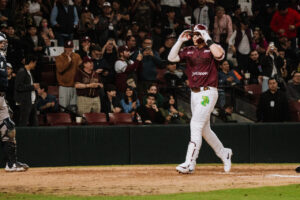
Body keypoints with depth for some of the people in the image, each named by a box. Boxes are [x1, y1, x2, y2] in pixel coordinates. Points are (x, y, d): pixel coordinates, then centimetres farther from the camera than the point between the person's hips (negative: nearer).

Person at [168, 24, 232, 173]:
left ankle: (189, 163, -19)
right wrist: (180, 41, -1)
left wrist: (207, 40, -17)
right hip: (194, 94, 7)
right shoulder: (189, 51, 13)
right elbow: (171, 58, 4)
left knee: (196, 125, -15)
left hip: (208, 92, -7)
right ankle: (224, 153, 32)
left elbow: (219, 54, -26)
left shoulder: (212, 48, -3)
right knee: (204, 129, 14)